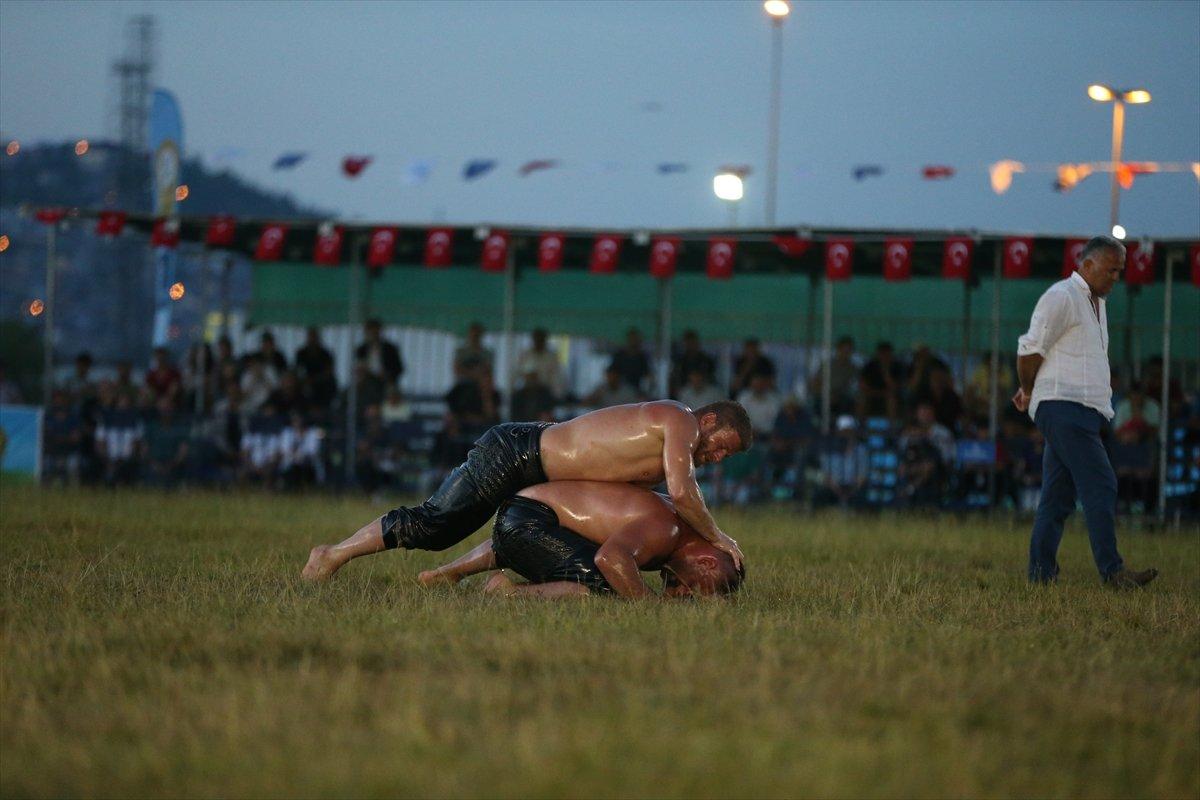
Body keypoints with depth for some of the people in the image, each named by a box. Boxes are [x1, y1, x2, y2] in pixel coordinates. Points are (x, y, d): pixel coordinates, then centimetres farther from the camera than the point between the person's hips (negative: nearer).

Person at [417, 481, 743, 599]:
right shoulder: (664, 529, -23)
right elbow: (609, 557, -43)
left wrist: (671, 591, 1)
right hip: (530, 518, -11)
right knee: (606, 588, -29)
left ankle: (440, 575, 57)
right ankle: (508, 593, -20)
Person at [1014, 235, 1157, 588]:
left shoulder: (1096, 303, 23)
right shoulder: (1061, 297, -8)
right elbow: (1031, 348, -8)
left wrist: (1029, 391, 22)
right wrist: (1028, 391, 6)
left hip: (1085, 411, 9)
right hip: (1064, 406, -9)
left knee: (1058, 494, 8)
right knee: (1100, 485, -16)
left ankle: (1041, 572, 10)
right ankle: (1111, 570, -20)